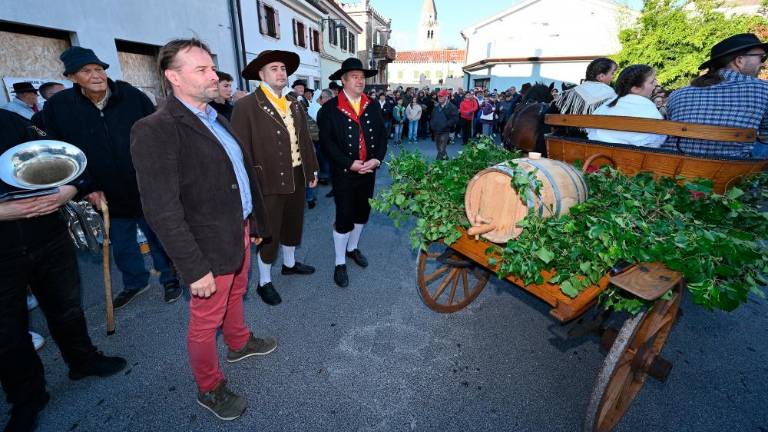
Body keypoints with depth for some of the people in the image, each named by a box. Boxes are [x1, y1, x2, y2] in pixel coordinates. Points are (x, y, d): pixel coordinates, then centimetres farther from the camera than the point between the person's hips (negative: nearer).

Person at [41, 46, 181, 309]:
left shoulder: (133, 96, -9)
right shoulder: (58, 107, -4)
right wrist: (87, 188, -4)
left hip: (148, 189, -2)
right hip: (108, 197, 2)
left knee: (159, 239, 12)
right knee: (122, 246, 18)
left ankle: (169, 279, 32)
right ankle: (134, 283, 40)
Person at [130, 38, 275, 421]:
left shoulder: (218, 119, 7)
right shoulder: (155, 130, -19)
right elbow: (162, 211, -22)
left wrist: (255, 222, 14)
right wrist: (194, 269, -21)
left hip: (240, 232, 8)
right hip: (211, 247, -7)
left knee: (235, 296, 28)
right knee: (205, 321, 13)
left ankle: (239, 342, 54)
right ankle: (209, 389, 36)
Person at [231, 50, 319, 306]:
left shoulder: (295, 104, 9)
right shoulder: (246, 106, -12)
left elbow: (305, 139, 13)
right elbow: (242, 150, -14)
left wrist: (312, 170, 11)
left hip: (298, 178, 7)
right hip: (269, 182, -6)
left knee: (293, 225, 22)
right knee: (269, 234, 6)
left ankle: (289, 263, 46)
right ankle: (264, 282, 26)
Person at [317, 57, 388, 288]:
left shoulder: (373, 106, 8)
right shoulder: (330, 108, -6)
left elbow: (382, 135, 6)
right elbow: (326, 141, -12)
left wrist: (377, 159, -10)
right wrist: (350, 164, -19)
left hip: (369, 171, 5)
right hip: (344, 173, -5)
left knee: (362, 212, 15)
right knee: (344, 217, -1)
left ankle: (352, 248, 38)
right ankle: (340, 263, 16)